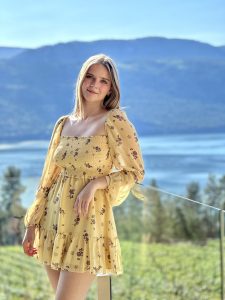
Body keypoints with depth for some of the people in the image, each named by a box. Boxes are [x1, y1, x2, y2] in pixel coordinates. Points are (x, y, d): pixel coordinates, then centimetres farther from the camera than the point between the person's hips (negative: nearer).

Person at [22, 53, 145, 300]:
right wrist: (32, 225, 11)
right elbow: (48, 178, 13)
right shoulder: (64, 124, 10)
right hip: (54, 223, 6)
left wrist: (96, 183, -19)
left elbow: (136, 172, -7)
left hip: (87, 223, -6)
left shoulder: (114, 121, -6)